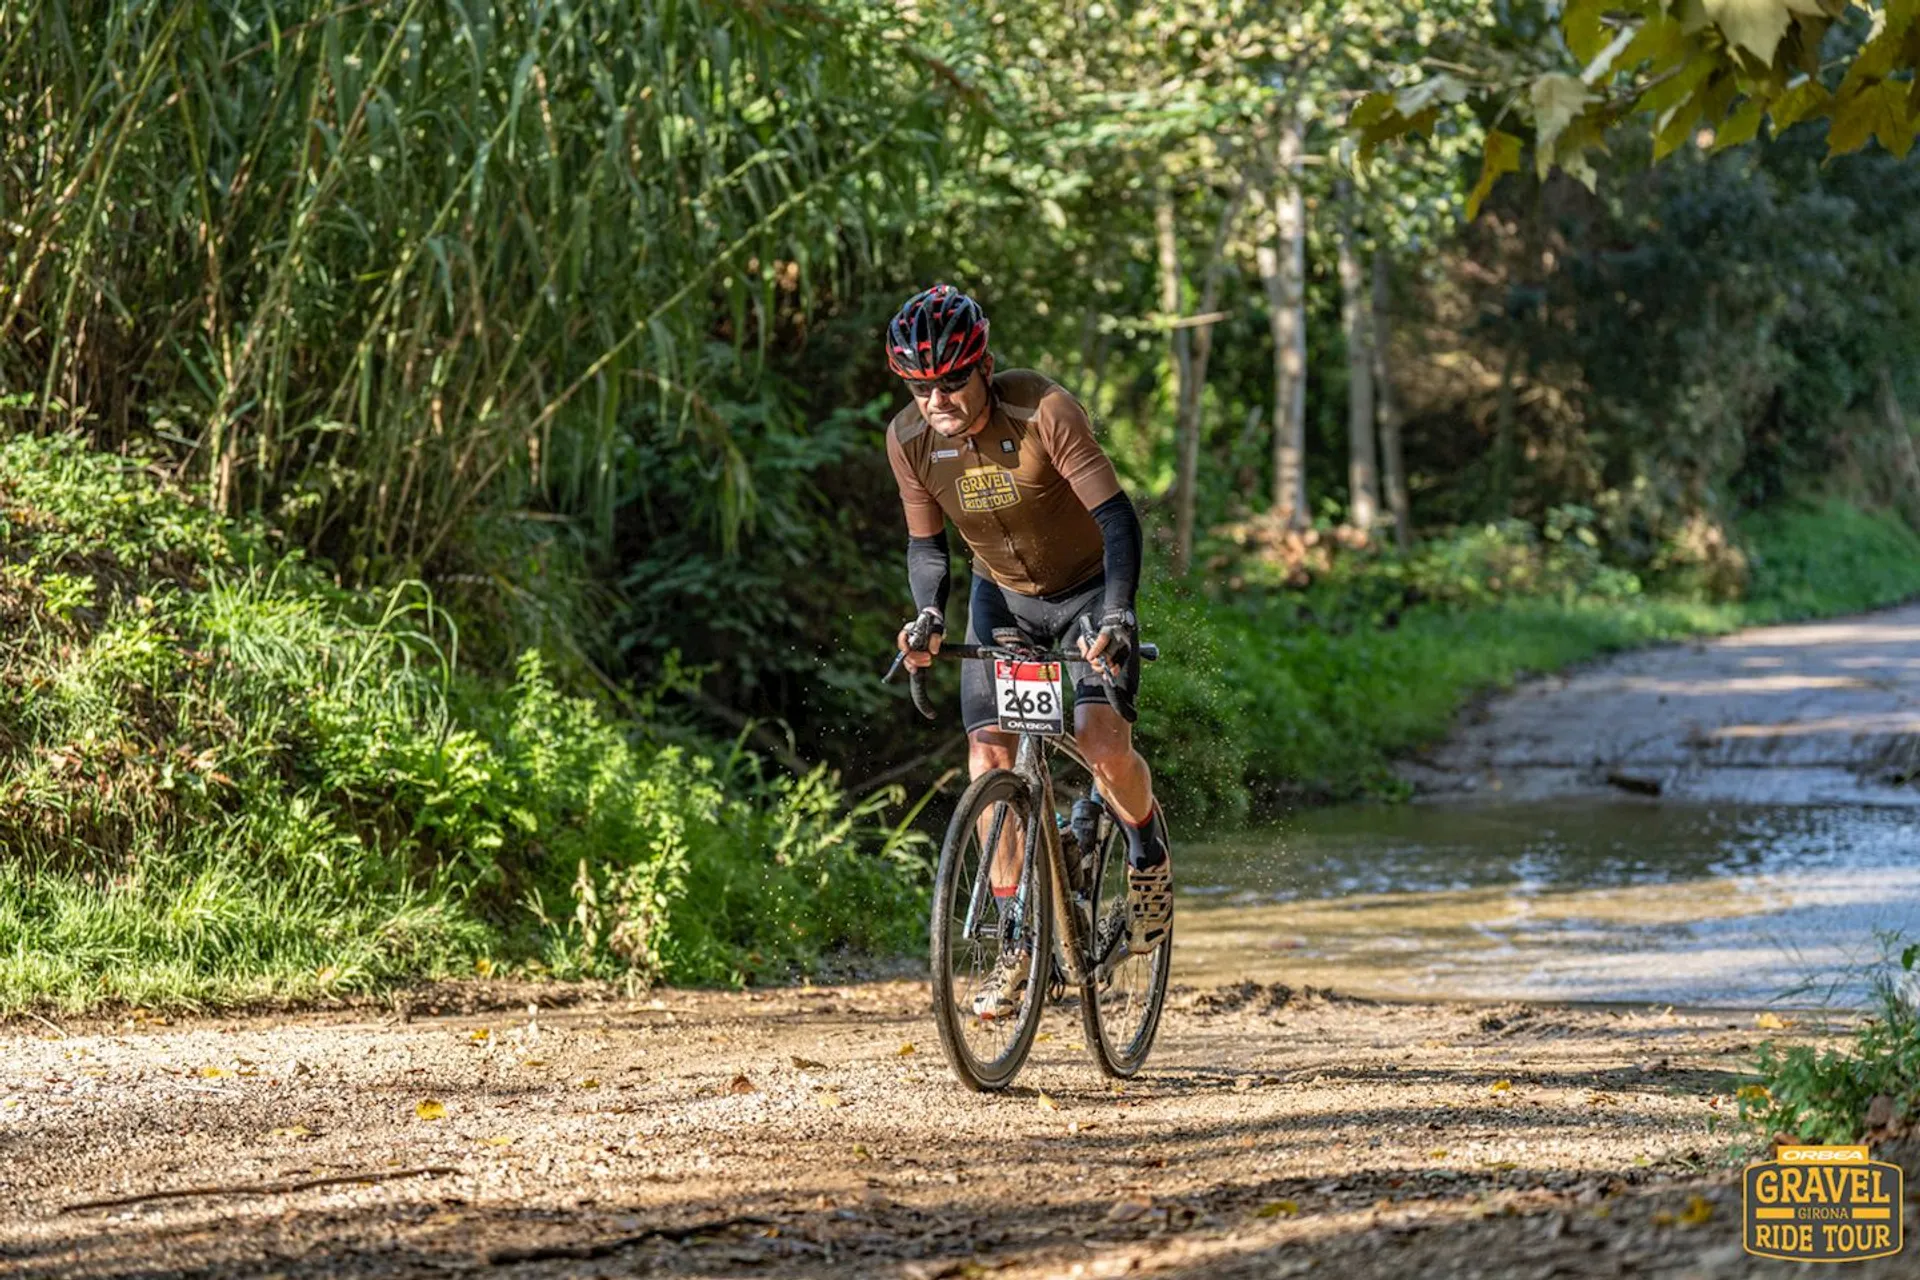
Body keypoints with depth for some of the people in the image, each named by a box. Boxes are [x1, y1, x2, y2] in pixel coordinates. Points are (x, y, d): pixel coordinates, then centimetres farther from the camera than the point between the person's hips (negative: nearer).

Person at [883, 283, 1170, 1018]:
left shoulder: (1043, 410, -28)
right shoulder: (909, 440, -15)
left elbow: (1116, 516, -30)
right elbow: (927, 544, -2)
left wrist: (1117, 614, -43)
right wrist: (928, 613, -22)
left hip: (1087, 591, -4)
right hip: (1002, 599, 4)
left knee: (1103, 748, -22)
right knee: (989, 762, -9)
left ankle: (1148, 853, 11)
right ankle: (1018, 943, 1)